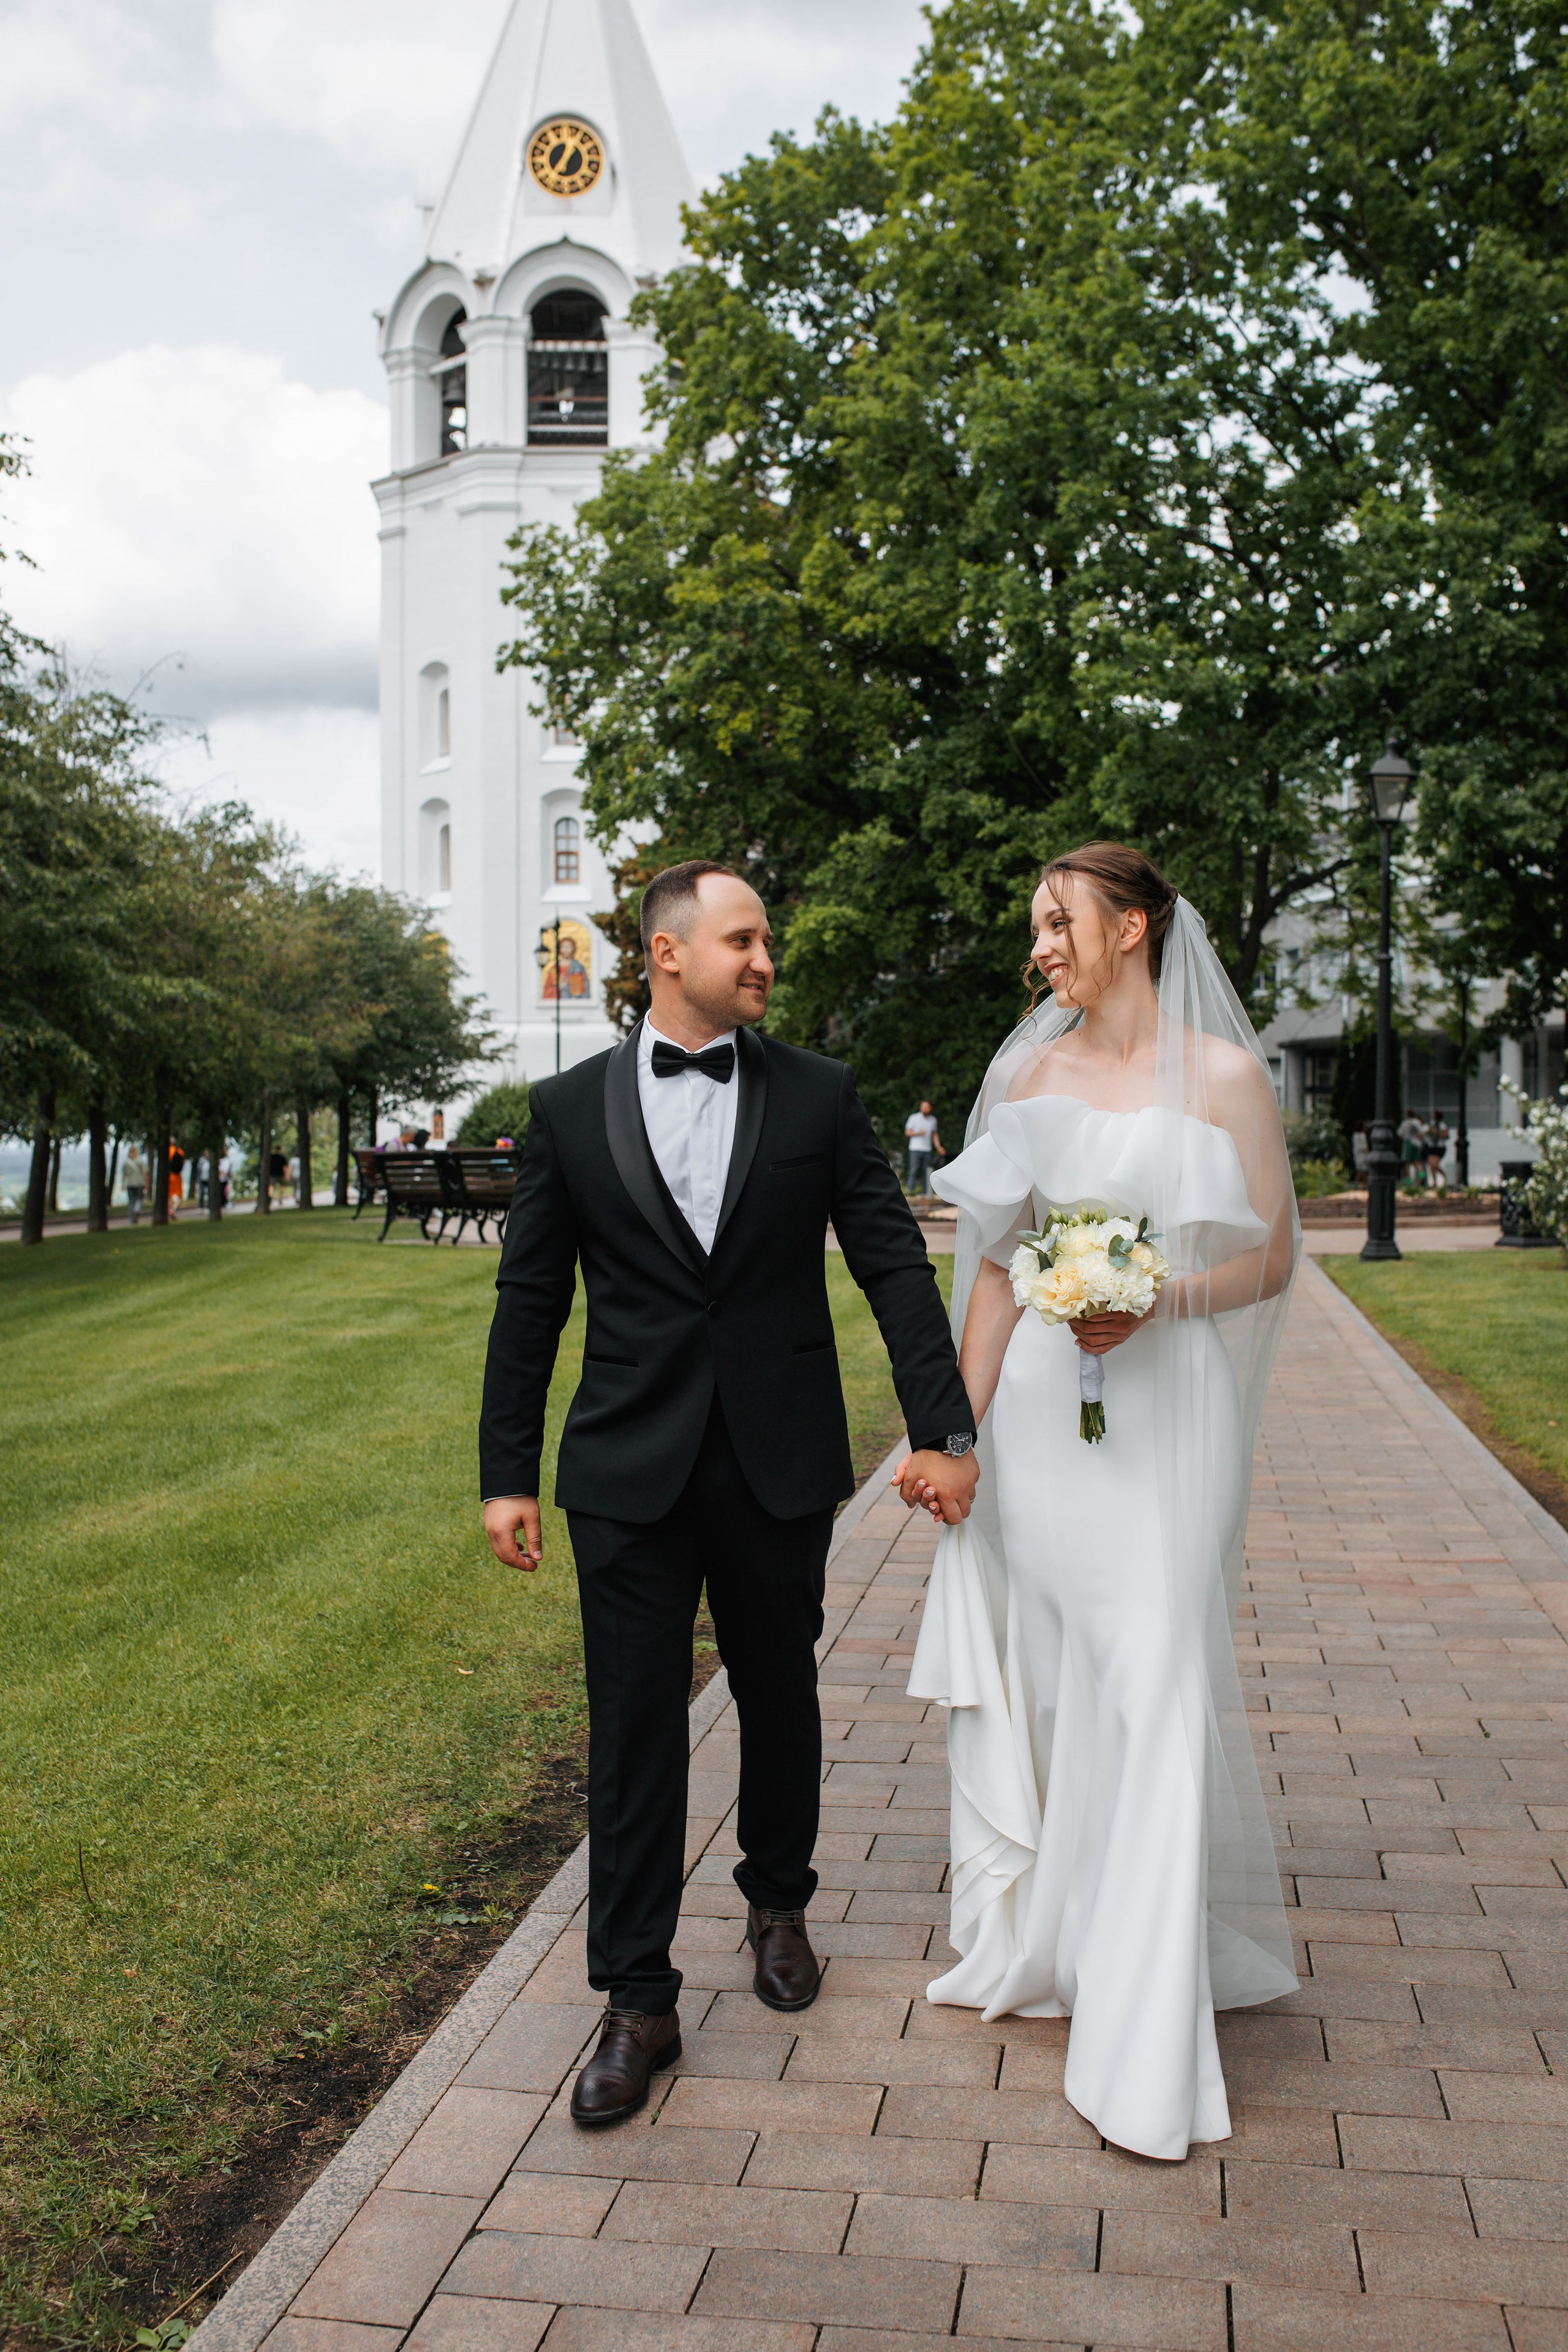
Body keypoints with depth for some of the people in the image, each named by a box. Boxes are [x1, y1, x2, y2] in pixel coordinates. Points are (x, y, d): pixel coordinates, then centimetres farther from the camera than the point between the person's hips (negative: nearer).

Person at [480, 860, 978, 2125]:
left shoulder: (818, 1094, 1)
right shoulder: (571, 1106, 1)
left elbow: (895, 1263, 0)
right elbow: (530, 1299, 3)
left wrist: (944, 1428, -6)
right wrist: (507, 1473, 1)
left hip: (782, 1466, 1)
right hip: (630, 1470, -1)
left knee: (781, 1700, 16)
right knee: (634, 1733, 3)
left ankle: (779, 1903, 41)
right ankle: (638, 2003, 16)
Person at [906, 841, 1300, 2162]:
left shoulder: (1224, 1075, -2)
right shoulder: (1031, 1077, 8)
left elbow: (1274, 1257, 1)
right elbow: (994, 1266, 9)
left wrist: (1159, 1299, -17)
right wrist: (960, 1426, 5)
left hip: (1166, 1408, -3)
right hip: (1041, 1408, 4)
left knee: (1152, 1692, -5)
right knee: (1041, 1689, 11)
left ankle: (1148, 2047, 4)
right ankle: (1046, 1941, 32)